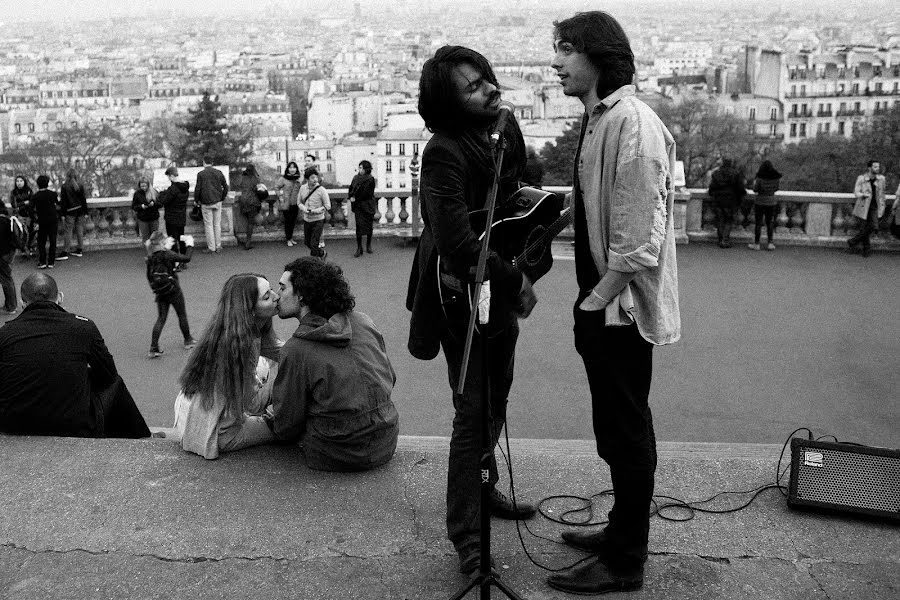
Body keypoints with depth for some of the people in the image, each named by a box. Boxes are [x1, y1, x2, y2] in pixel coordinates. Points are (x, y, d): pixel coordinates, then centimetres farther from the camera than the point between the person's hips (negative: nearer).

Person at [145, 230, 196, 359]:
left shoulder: (150, 257, -1)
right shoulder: (167, 254, -18)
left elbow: (149, 276, 7)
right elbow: (187, 258, -16)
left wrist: (154, 288, 20)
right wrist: (190, 245, -1)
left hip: (160, 292, 5)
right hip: (173, 290, -5)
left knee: (161, 319, 8)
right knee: (182, 315, 15)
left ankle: (153, 349, -1)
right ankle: (188, 341, 32)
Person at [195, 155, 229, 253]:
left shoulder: (201, 174, -7)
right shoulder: (218, 173, 2)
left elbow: (198, 189, -7)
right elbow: (225, 187, 6)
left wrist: (196, 200, 7)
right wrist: (222, 198, 17)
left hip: (206, 203, -3)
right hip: (217, 202, 3)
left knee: (208, 225, 2)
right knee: (217, 224, 9)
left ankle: (211, 248, 3)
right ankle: (218, 246, 13)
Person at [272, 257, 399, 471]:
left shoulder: (294, 350, -17)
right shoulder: (363, 321, -3)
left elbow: (286, 428, -8)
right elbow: (390, 378, 9)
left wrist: (269, 415, 15)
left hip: (339, 456, -3)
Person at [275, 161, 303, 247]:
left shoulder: (298, 179, 6)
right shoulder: (283, 179, -7)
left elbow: (301, 190, 19)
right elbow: (276, 187, -1)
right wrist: (280, 197, -6)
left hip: (295, 204, 4)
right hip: (286, 204, -4)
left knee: (293, 221, 10)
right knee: (288, 221, 0)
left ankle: (291, 238, 23)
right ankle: (288, 239, 7)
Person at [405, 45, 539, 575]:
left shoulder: (505, 129, 2)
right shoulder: (445, 152, -24)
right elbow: (458, 242, -29)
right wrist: (515, 281, -19)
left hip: (502, 292, 8)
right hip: (463, 297, -8)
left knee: (496, 403, 21)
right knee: (473, 415, -3)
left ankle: (485, 488, 42)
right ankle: (466, 535, 8)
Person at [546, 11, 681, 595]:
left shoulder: (632, 121, -18)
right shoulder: (598, 119, 12)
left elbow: (640, 237, -22)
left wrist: (598, 301, -18)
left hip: (621, 307, -9)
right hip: (604, 305, 9)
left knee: (627, 435, 2)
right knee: (620, 431, 20)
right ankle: (623, 532, 35)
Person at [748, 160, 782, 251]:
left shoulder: (760, 177, -15)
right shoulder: (776, 177, -5)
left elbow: (755, 190, -8)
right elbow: (776, 189, 7)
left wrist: (754, 183, 9)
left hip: (760, 201, -3)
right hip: (771, 202, 3)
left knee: (758, 223, 4)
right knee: (770, 223, 11)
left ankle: (756, 244, 6)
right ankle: (770, 243, 9)